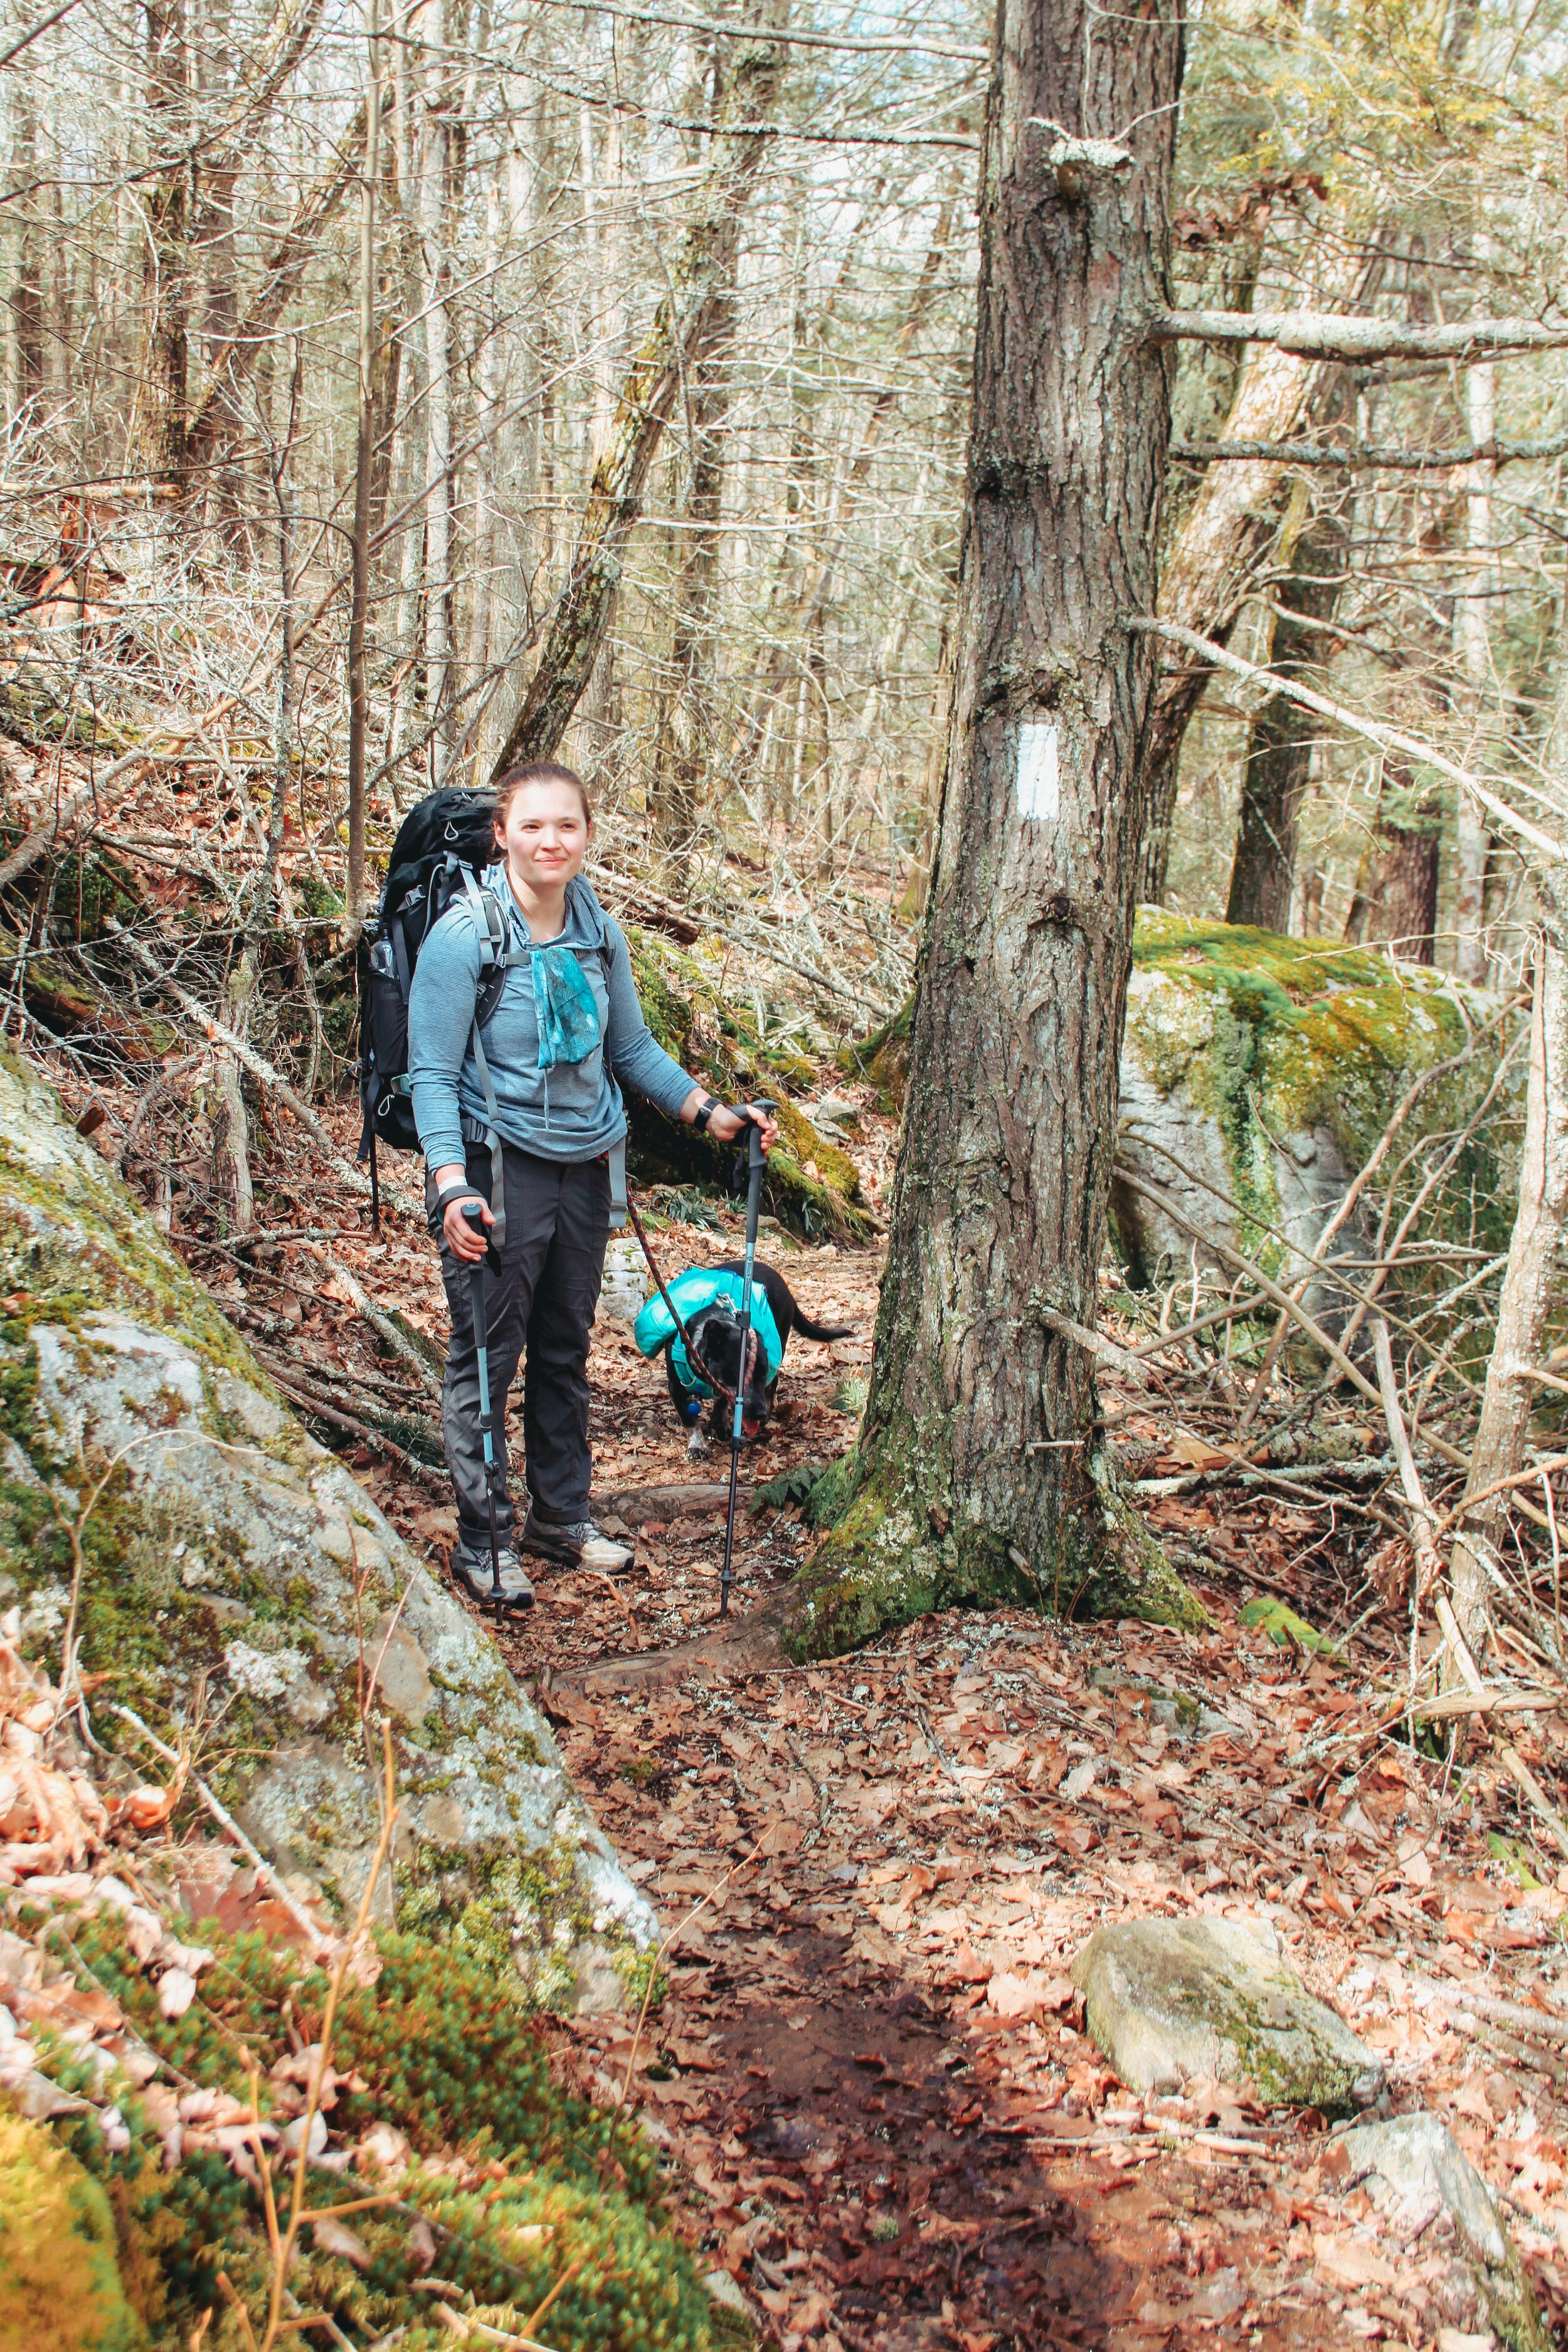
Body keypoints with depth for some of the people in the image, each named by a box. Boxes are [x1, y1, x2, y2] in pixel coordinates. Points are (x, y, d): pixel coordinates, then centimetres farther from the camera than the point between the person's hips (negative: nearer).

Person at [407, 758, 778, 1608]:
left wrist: (709, 1111, 7)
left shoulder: (599, 934, 4)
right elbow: (433, 1074, -14)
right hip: (498, 1167, -6)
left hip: (584, 1167, 6)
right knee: (486, 1357, 1)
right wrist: (451, 1183, -25)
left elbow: (633, 1049, 16)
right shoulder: (463, 937, -12)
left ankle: (560, 1515, 31)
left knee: (565, 1349, 16)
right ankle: (483, 1540, 14)